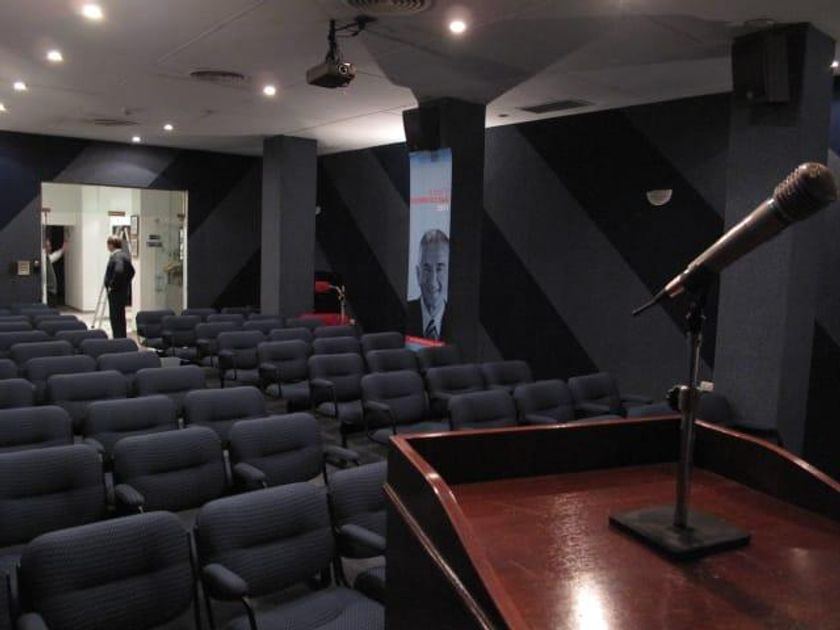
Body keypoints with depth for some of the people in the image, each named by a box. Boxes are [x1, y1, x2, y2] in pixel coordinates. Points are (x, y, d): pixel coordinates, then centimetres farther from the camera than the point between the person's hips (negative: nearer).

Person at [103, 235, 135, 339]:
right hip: (123, 291, 10)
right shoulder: (125, 255, 14)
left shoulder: (116, 257, -16)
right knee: (120, 318, 16)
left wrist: (112, 285, -21)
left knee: (116, 318, -6)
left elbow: (118, 271, -31)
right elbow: (131, 271, 22)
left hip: (116, 292, -10)